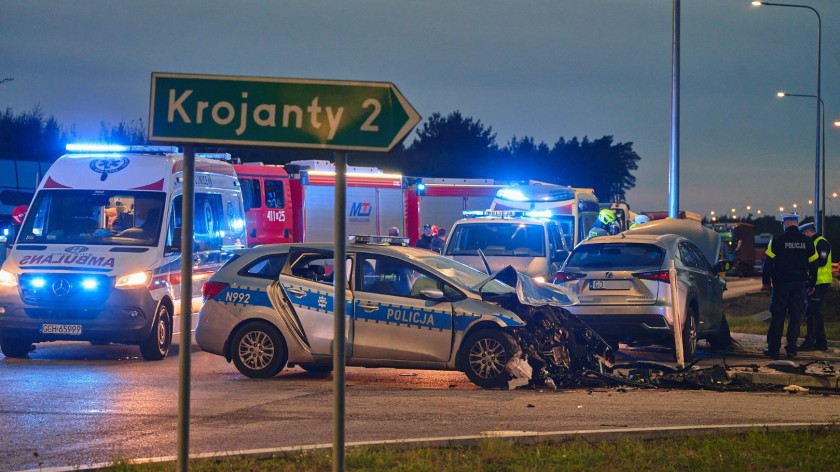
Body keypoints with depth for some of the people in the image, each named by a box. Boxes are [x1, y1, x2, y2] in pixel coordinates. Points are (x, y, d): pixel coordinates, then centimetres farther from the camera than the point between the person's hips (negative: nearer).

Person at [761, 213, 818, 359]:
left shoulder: (778, 240, -7)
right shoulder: (807, 241, 4)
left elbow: (768, 261, -4)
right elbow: (813, 264, 10)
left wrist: (766, 280, 8)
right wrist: (811, 284, 19)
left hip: (781, 284, -2)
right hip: (800, 284, 2)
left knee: (777, 316, 3)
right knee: (796, 317, 5)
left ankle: (773, 349, 4)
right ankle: (791, 349, 3)